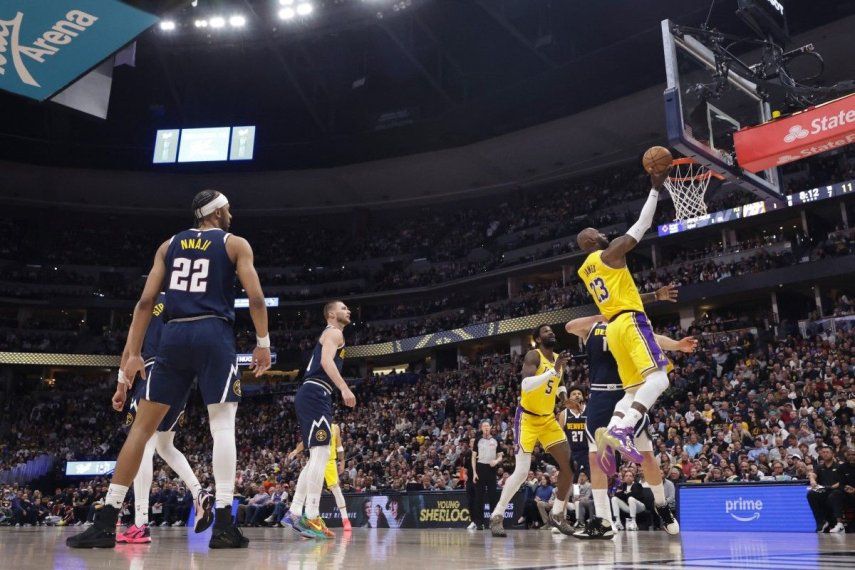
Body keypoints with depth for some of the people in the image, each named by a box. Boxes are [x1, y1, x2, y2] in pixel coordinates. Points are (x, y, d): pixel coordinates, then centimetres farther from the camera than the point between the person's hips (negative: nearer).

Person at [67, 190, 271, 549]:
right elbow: (255, 297, -3)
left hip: (174, 335, 3)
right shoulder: (236, 244, 9)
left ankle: (106, 523, 6)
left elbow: (146, 301, 10)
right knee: (223, 426, -2)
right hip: (214, 334, -3)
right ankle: (223, 525, -8)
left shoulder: (169, 245, 18)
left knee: (143, 426, 7)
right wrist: (263, 342, 6)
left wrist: (133, 353, 11)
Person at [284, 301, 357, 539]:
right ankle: (311, 517, -18)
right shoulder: (334, 332, -1)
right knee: (321, 453, -15)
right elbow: (326, 362, -18)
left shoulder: (329, 334, 30)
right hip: (315, 394, -11)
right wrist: (344, 388, -27)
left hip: (311, 395, 11)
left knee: (317, 456, 12)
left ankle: (294, 512, 12)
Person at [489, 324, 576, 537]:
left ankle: (558, 514, 14)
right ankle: (497, 516, 0)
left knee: (569, 464, -1)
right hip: (528, 418, -7)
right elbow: (526, 385, -33)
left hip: (548, 419, 7)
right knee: (521, 471, -14)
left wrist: (563, 393, 4)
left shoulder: (558, 358, 7)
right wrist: (554, 370, -36)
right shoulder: (533, 355, -16)